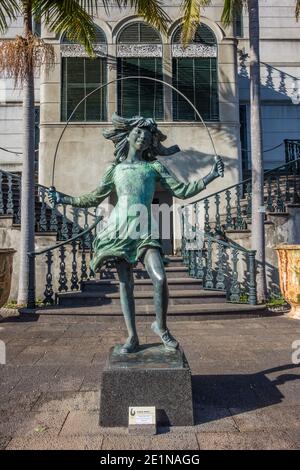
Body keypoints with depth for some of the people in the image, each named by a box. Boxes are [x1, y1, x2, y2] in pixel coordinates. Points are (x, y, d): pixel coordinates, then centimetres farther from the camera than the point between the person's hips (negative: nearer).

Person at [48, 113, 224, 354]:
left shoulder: (155, 167, 13)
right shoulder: (115, 168, 15)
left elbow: (182, 191, 7)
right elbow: (94, 198, 21)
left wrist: (211, 176, 1)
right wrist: (64, 199, 19)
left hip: (145, 231, -1)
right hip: (120, 230, 1)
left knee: (160, 278, -18)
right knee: (126, 284, 1)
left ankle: (161, 326, 7)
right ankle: (132, 337, 13)